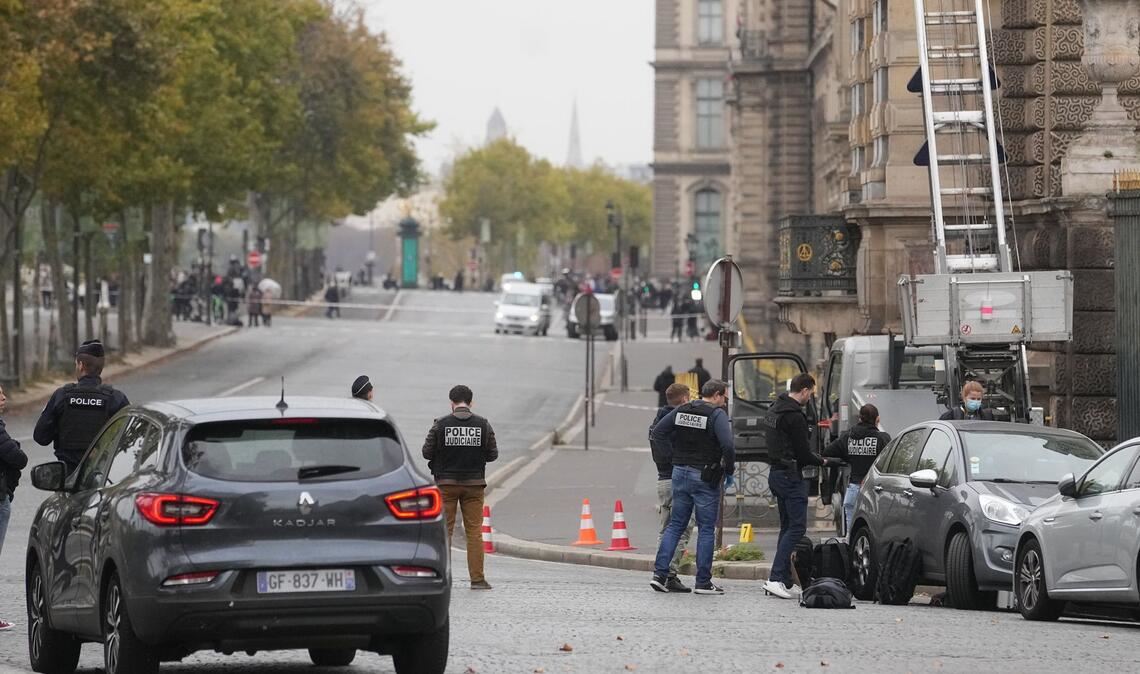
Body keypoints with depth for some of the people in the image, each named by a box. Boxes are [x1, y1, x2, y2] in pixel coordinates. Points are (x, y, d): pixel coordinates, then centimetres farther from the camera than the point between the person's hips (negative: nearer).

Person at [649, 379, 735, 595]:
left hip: (679, 472, 6)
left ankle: (660, 573, 3)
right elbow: (727, 445, -23)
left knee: (675, 525, 12)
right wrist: (729, 468, -7)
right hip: (705, 477, -6)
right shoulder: (717, 414, -12)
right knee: (706, 529, 2)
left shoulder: (682, 410, 8)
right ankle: (703, 582, 4)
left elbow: (656, 433, 8)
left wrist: (675, 454, 10)